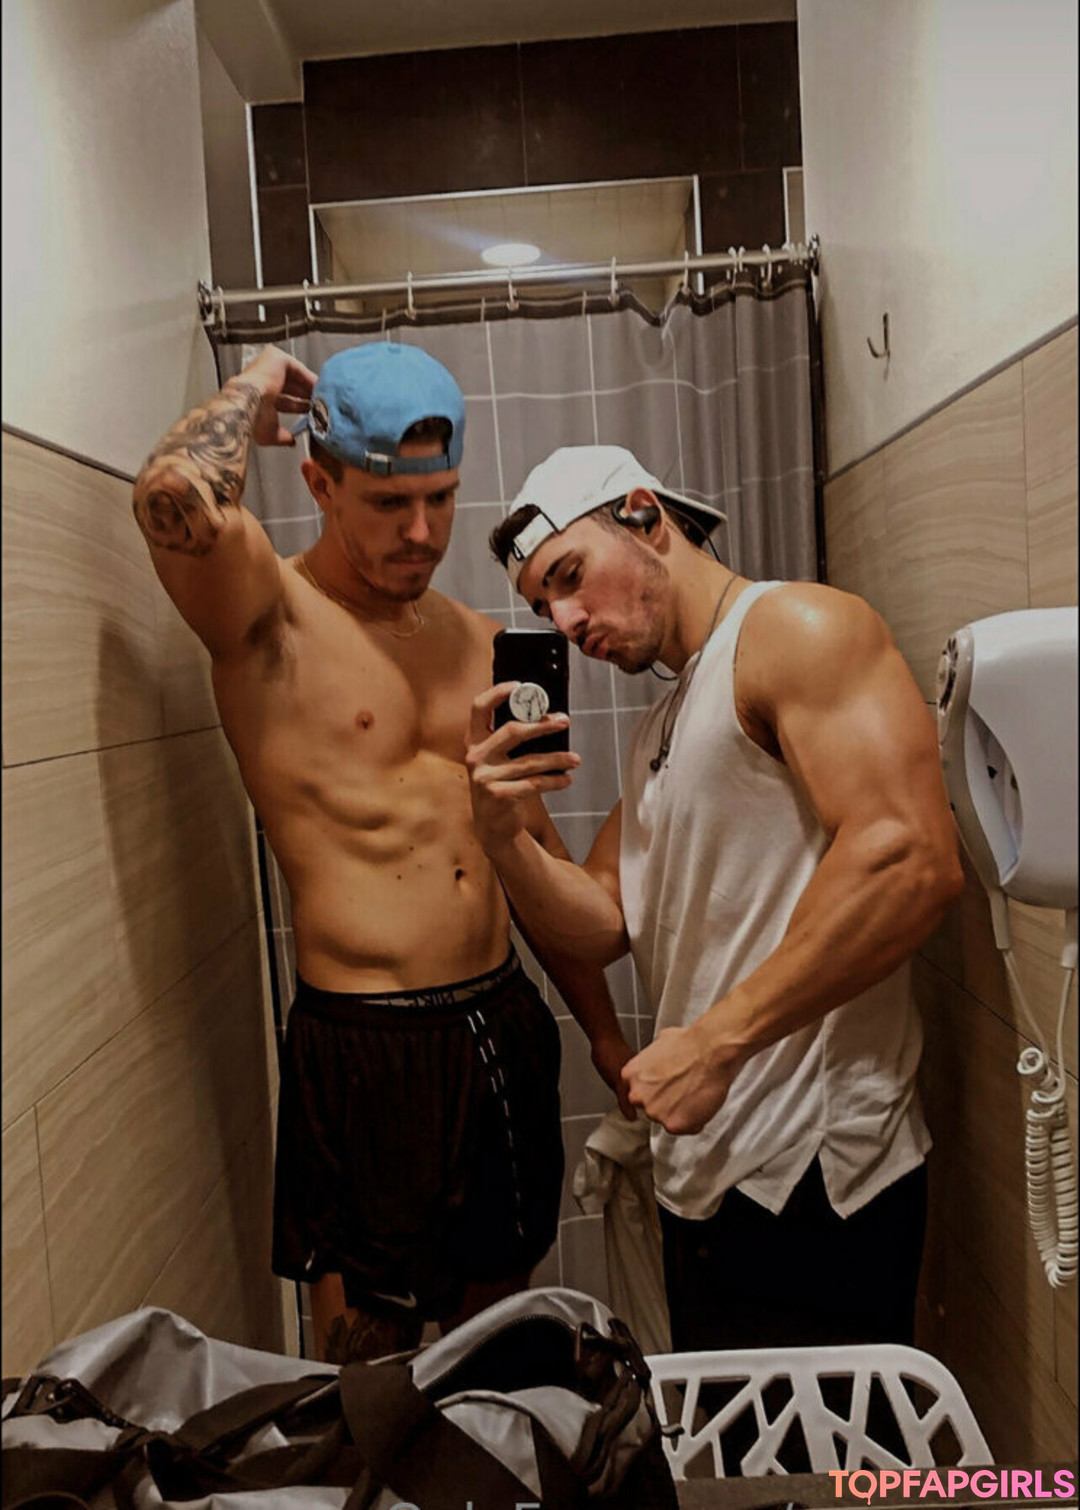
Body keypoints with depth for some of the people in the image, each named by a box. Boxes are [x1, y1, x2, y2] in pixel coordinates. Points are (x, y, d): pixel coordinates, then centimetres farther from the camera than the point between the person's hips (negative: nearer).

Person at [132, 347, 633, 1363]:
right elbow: (175, 492, -31)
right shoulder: (269, 613, -7)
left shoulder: (478, 641, 10)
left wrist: (604, 1032, 15)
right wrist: (257, 388, -9)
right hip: (363, 1048, -6)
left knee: (492, 1335, 22)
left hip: (506, 1026, 6)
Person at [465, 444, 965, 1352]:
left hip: (811, 1180, -8)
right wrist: (503, 834, -5)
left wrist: (713, 1041, -21)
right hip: (703, 1176, 9)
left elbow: (910, 859, -24)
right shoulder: (661, 730, 17)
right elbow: (602, 927, 13)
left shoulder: (794, 627, -10)